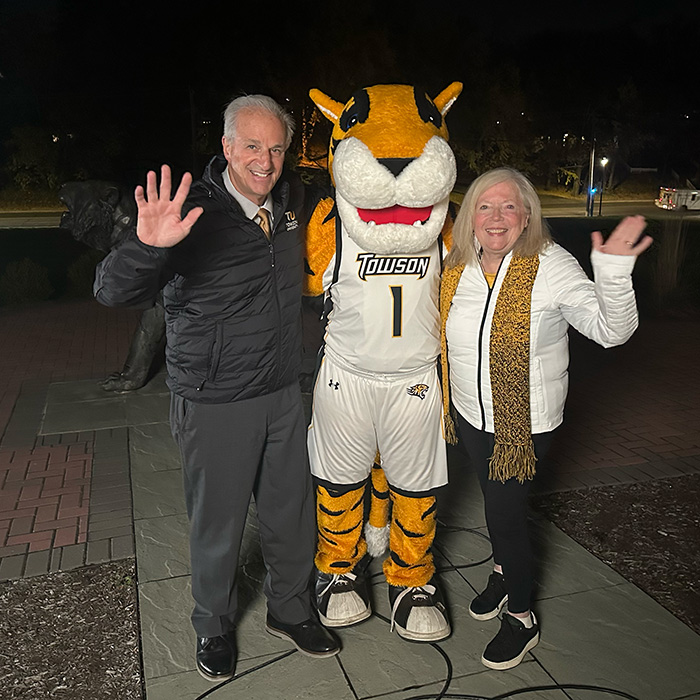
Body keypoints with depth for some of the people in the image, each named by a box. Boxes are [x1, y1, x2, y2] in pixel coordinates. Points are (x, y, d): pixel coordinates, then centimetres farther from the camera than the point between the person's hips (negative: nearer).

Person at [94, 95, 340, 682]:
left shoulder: (291, 200, 2)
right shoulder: (195, 214, -17)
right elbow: (112, 291, -26)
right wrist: (148, 247, -44)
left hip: (284, 395, 5)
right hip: (215, 405, -5)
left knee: (292, 512, 18)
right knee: (218, 524, 12)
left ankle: (290, 609, 43)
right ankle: (214, 627, 39)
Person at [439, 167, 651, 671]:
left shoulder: (552, 266, -18)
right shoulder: (457, 267, -4)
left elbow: (612, 330, -26)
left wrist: (614, 273, -41)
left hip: (527, 422, -4)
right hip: (471, 415, 5)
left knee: (505, 514, 2)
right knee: (495, 501, 23)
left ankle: (521, 618, 27)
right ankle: (504, 573, 52)